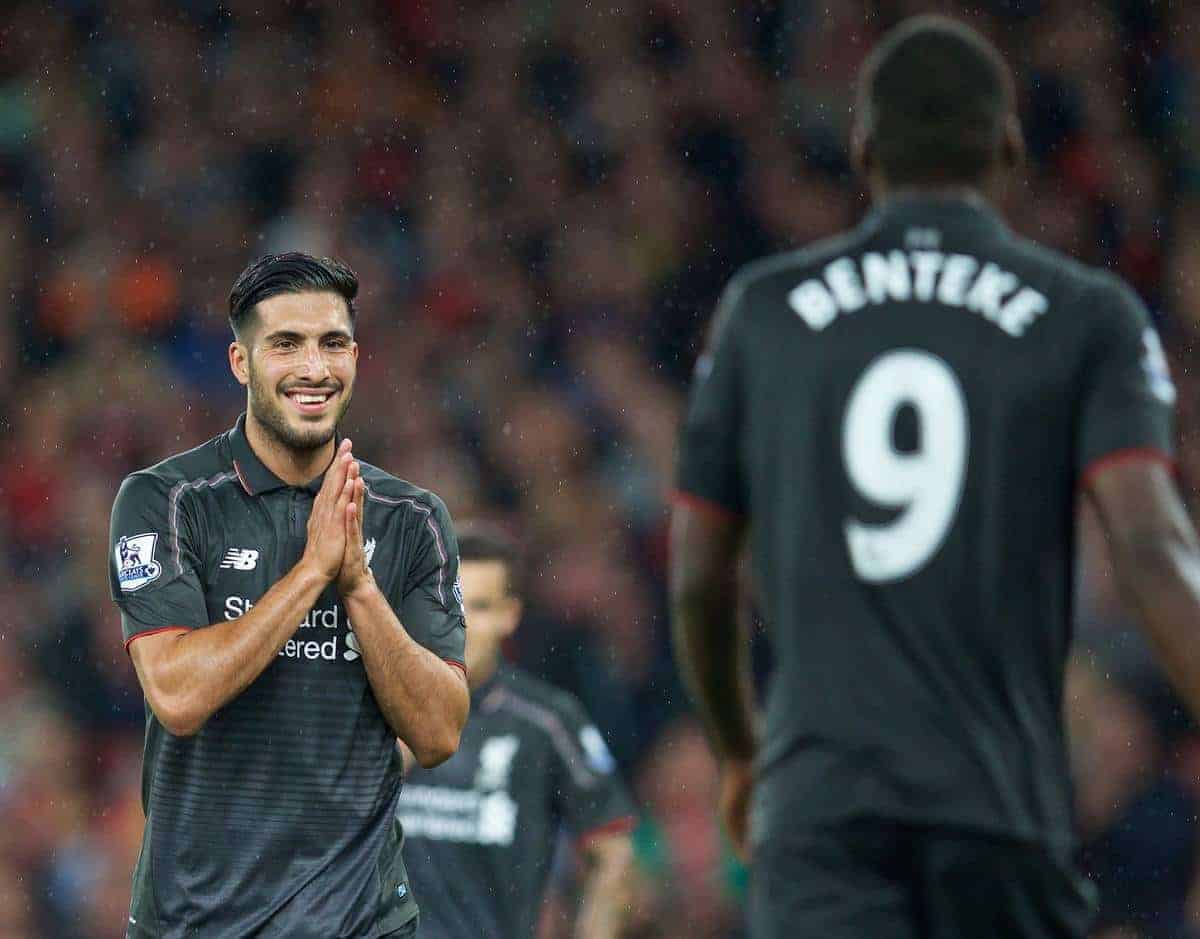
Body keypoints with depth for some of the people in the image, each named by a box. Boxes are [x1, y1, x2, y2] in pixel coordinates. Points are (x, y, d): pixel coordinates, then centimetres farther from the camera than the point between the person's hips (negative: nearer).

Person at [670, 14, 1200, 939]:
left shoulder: (763, 310, 11)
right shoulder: (1087, 316, 5)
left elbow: (698, 579, 14)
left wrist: (740, 755, 31)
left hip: (820, 802, 0)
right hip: (1006, 804, 0)